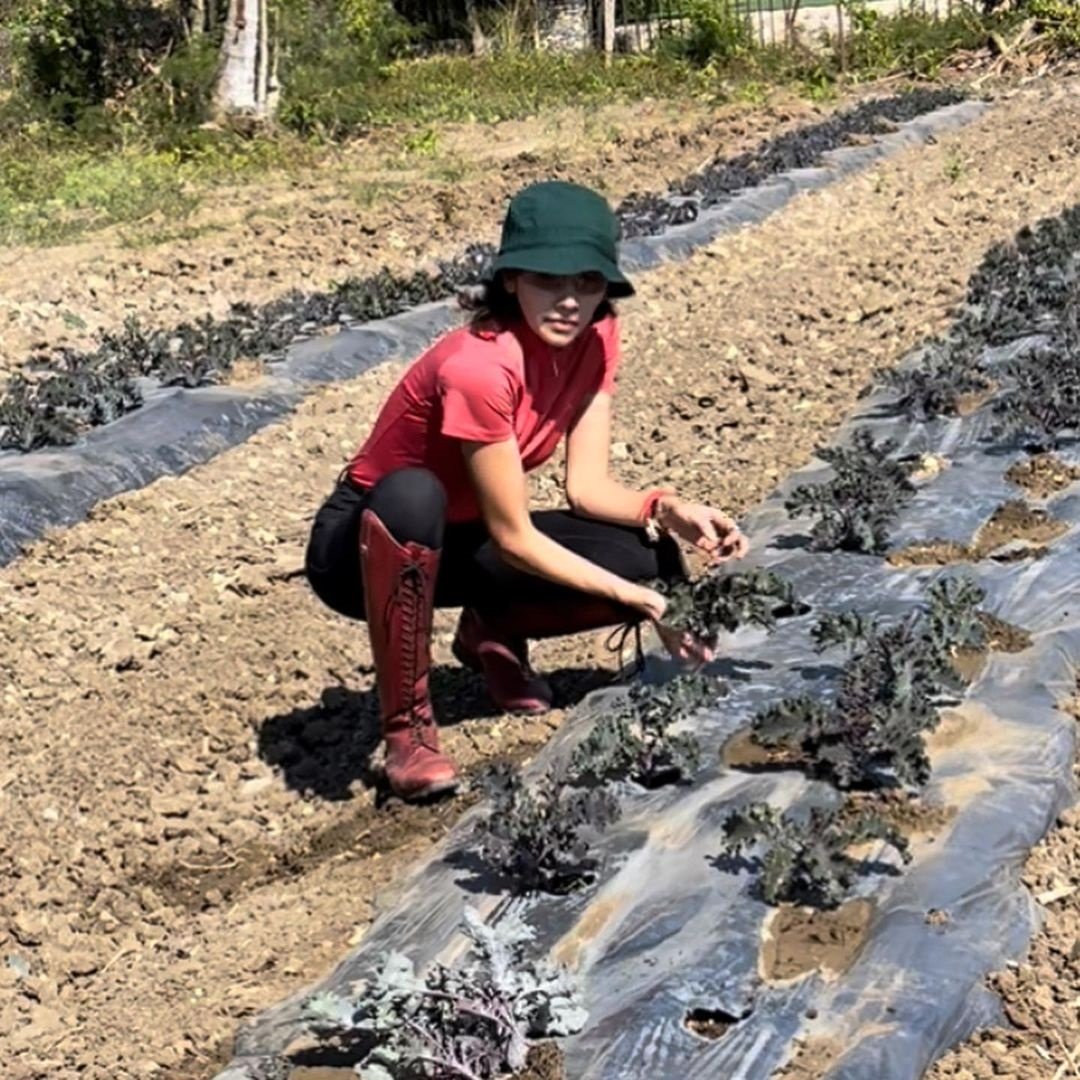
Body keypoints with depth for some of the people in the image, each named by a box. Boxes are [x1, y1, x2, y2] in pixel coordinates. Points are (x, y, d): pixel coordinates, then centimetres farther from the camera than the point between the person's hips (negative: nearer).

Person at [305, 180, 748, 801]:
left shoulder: (594, 338, -10)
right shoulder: (478, 367, -32)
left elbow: (588, 485, -7)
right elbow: (514, 537, -27)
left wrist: (666, 510, -26)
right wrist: (640, 602, -28)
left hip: (461, 540, 6)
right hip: (369, 546, -6)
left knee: (654, 561, -14)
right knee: (412, 496, -43)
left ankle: (494, 633, 11)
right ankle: (407, 723, -24)